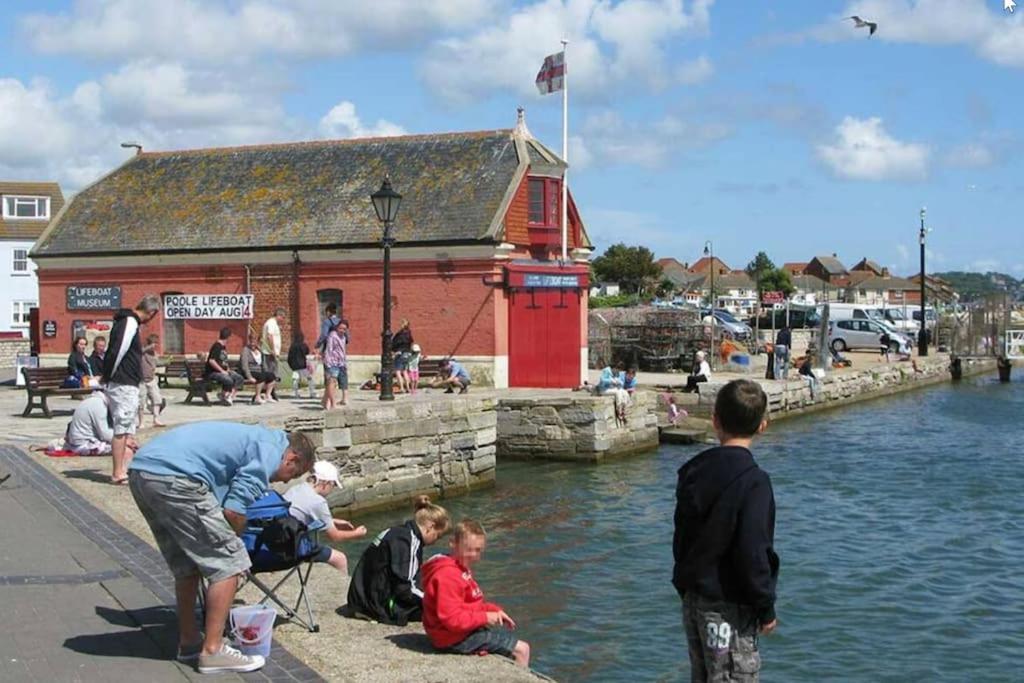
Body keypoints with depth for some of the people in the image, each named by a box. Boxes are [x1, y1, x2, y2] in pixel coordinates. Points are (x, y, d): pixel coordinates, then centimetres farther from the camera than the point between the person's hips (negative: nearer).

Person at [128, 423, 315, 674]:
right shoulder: (270, 452, 0)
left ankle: (189, 642, 33)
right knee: (228, 563, 0)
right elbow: (233, 510, -7)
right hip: (174, 477, -10)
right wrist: (232, 541, 12)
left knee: (186, 565, 23)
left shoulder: (254, 438, 28)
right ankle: (213, 651, 3)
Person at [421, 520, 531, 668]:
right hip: (457, 639, -11)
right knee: (522, 649, -9)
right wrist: (485, 617, -22)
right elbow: (452, 618, -31)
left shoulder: (461, 569, 11)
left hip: (465, 628, 11)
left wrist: (494, 610, 3)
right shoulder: (448, 576, -26)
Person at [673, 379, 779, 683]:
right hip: (729, 609, -7)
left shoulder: (693, 470, 5)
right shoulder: (753, 480, -18)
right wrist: (766, 609, -10)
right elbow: (753, 553, -21)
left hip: (693, 601, 7)